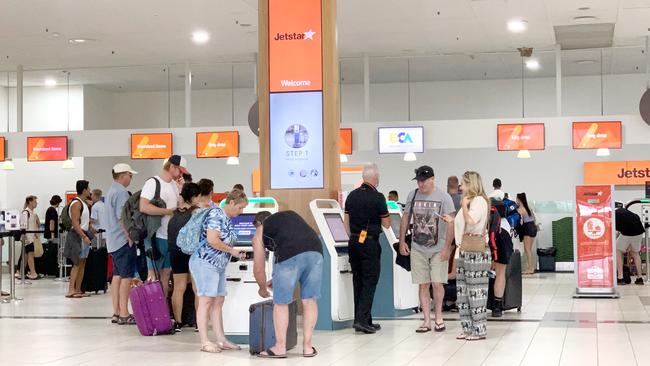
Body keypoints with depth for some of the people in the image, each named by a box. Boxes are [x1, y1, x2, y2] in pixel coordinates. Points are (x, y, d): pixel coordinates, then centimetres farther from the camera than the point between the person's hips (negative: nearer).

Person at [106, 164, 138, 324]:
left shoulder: (111, 191, 18)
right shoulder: (121, 192, -14)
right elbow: (122, 217, -20)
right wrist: (130, 238, -14)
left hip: (114, 241, 10)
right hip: (123, 241, -10)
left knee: (117, 275, 11)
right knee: (126, 276, -8)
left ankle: (117, 313, 15)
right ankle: (124, 314, -8)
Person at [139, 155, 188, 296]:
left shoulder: (174, 184, 14)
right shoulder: (153, 182, -12)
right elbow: (144, 207, -24)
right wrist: (169, 211, -20)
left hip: (170, 237, 8)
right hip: (156, 237, -8)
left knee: (166, 272, 13)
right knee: (153, 274, -3)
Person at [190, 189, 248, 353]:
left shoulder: (228, 219, 13)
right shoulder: (216, 214, -14)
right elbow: (212, 240, -23)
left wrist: (233, 251, 8)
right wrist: (231, 250, -13)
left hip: (218, 265, 9)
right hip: (205, 262, -9)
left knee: (218, 302, 8)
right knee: (206, 301, -6)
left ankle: (221, 340, 11)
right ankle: (205, 342, -3)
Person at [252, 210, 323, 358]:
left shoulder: (259, 232, 26)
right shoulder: (291, 214, 37)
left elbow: (258, 268, 27)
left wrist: (263, 288, 48)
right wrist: (277, 280, 51)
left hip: (290, 255, -4)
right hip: (315, 251, 4)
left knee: (281, 302, 12)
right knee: (309, 300, 15)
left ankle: (280, 347, 18)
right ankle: (308, 347, 20)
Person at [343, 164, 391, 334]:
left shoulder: (352, 195, 6)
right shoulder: (377, 197, -12)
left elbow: (347, 222, 12)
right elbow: (386, 224, -5)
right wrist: (384, 214, 14)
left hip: (354, 242, 6)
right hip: (369, 243, -6)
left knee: (358, 281, 11)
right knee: (370, 281, -1)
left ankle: (363, 320, 16)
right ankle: (362, 320, -9)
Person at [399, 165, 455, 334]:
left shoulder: (443, 197, -8)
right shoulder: (412, 195, 4)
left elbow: (450, 223, -10)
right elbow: (405, 218, 13)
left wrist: (447, 247, -16)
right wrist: (402, 241, 8)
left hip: (438, 249, -3)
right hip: (418, 249, 3)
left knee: (437, 283, -5)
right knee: (423, 285, 5)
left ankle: (438, 316, 16)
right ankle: (427, 321, 12)